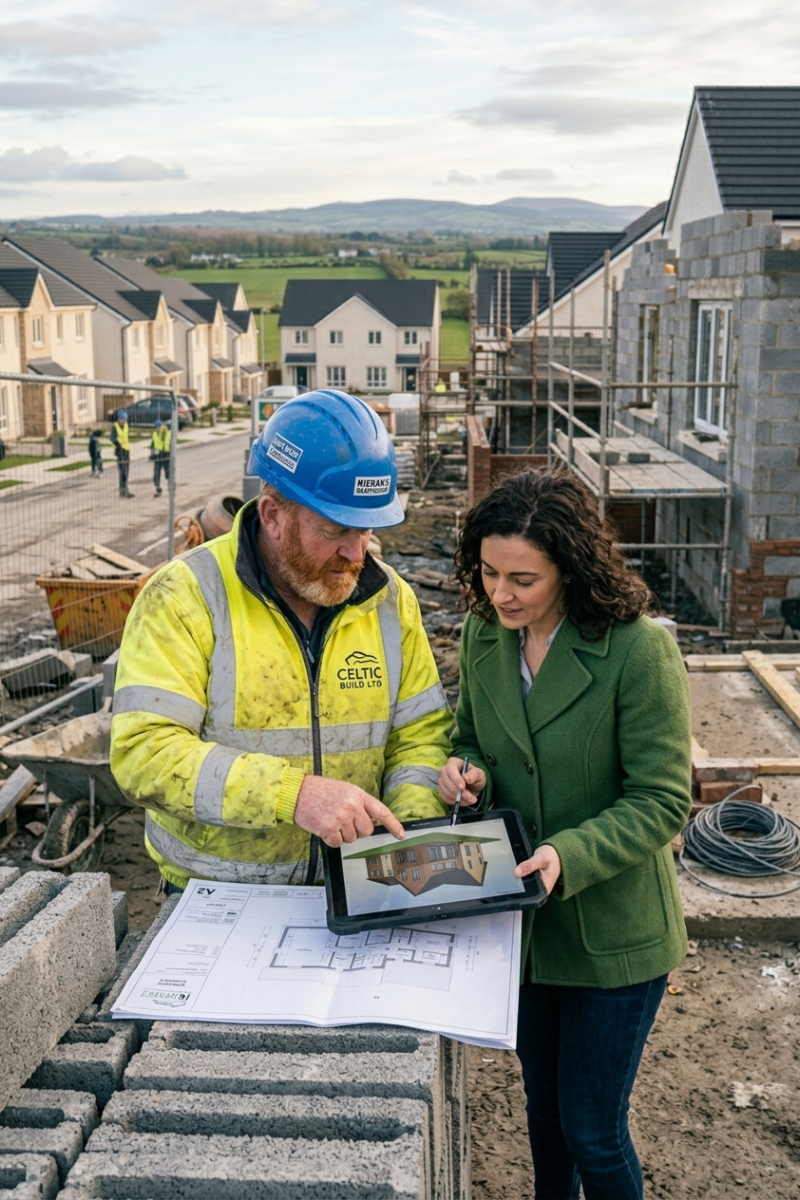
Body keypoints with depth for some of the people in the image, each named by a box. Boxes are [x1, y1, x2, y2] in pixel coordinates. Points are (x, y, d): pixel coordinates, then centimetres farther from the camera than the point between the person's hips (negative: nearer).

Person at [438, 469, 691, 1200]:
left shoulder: (639, 649, -21)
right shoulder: (481, 636, -4)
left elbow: (663, 801, -19)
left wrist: (569, 855, -33)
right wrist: (468, 775, -13)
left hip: (613, 930, -5)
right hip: (520, 920, 5)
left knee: (591, 1130, 8)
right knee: (542, 1104, 25)